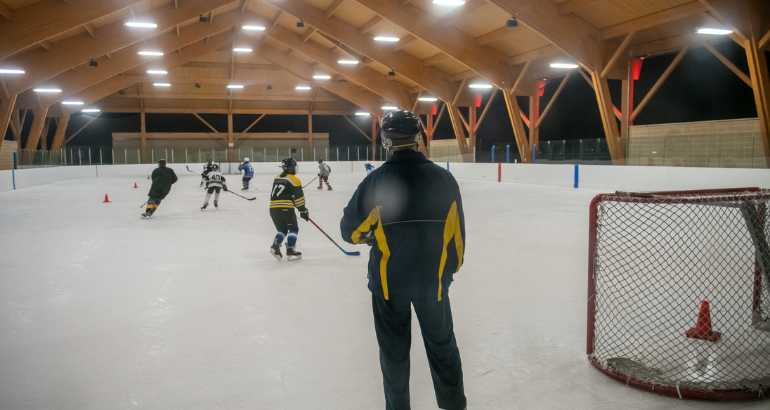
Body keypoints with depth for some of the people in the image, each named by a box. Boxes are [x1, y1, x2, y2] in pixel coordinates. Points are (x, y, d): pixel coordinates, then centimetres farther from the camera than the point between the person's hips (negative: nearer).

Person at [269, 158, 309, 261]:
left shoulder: (276, 178, 18)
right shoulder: (294, 180, -3)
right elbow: (299, 198, -5)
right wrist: (303, 210, 4)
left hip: (273, 208, 7)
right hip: (285, 208, -6)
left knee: (282, 229, 20)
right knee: (293, 229, 5)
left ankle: (275, 246, 1)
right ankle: (290, 252, -3)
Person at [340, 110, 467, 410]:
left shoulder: (375, 181, -14)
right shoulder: (444, 179, -8)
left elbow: (351, 231, -6)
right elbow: (457, 233, -1)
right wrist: (451, 267, 16)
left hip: (388, 282, -1)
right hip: (433, 280, 2)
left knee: (394, 349, 16)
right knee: (442, 343, 21)